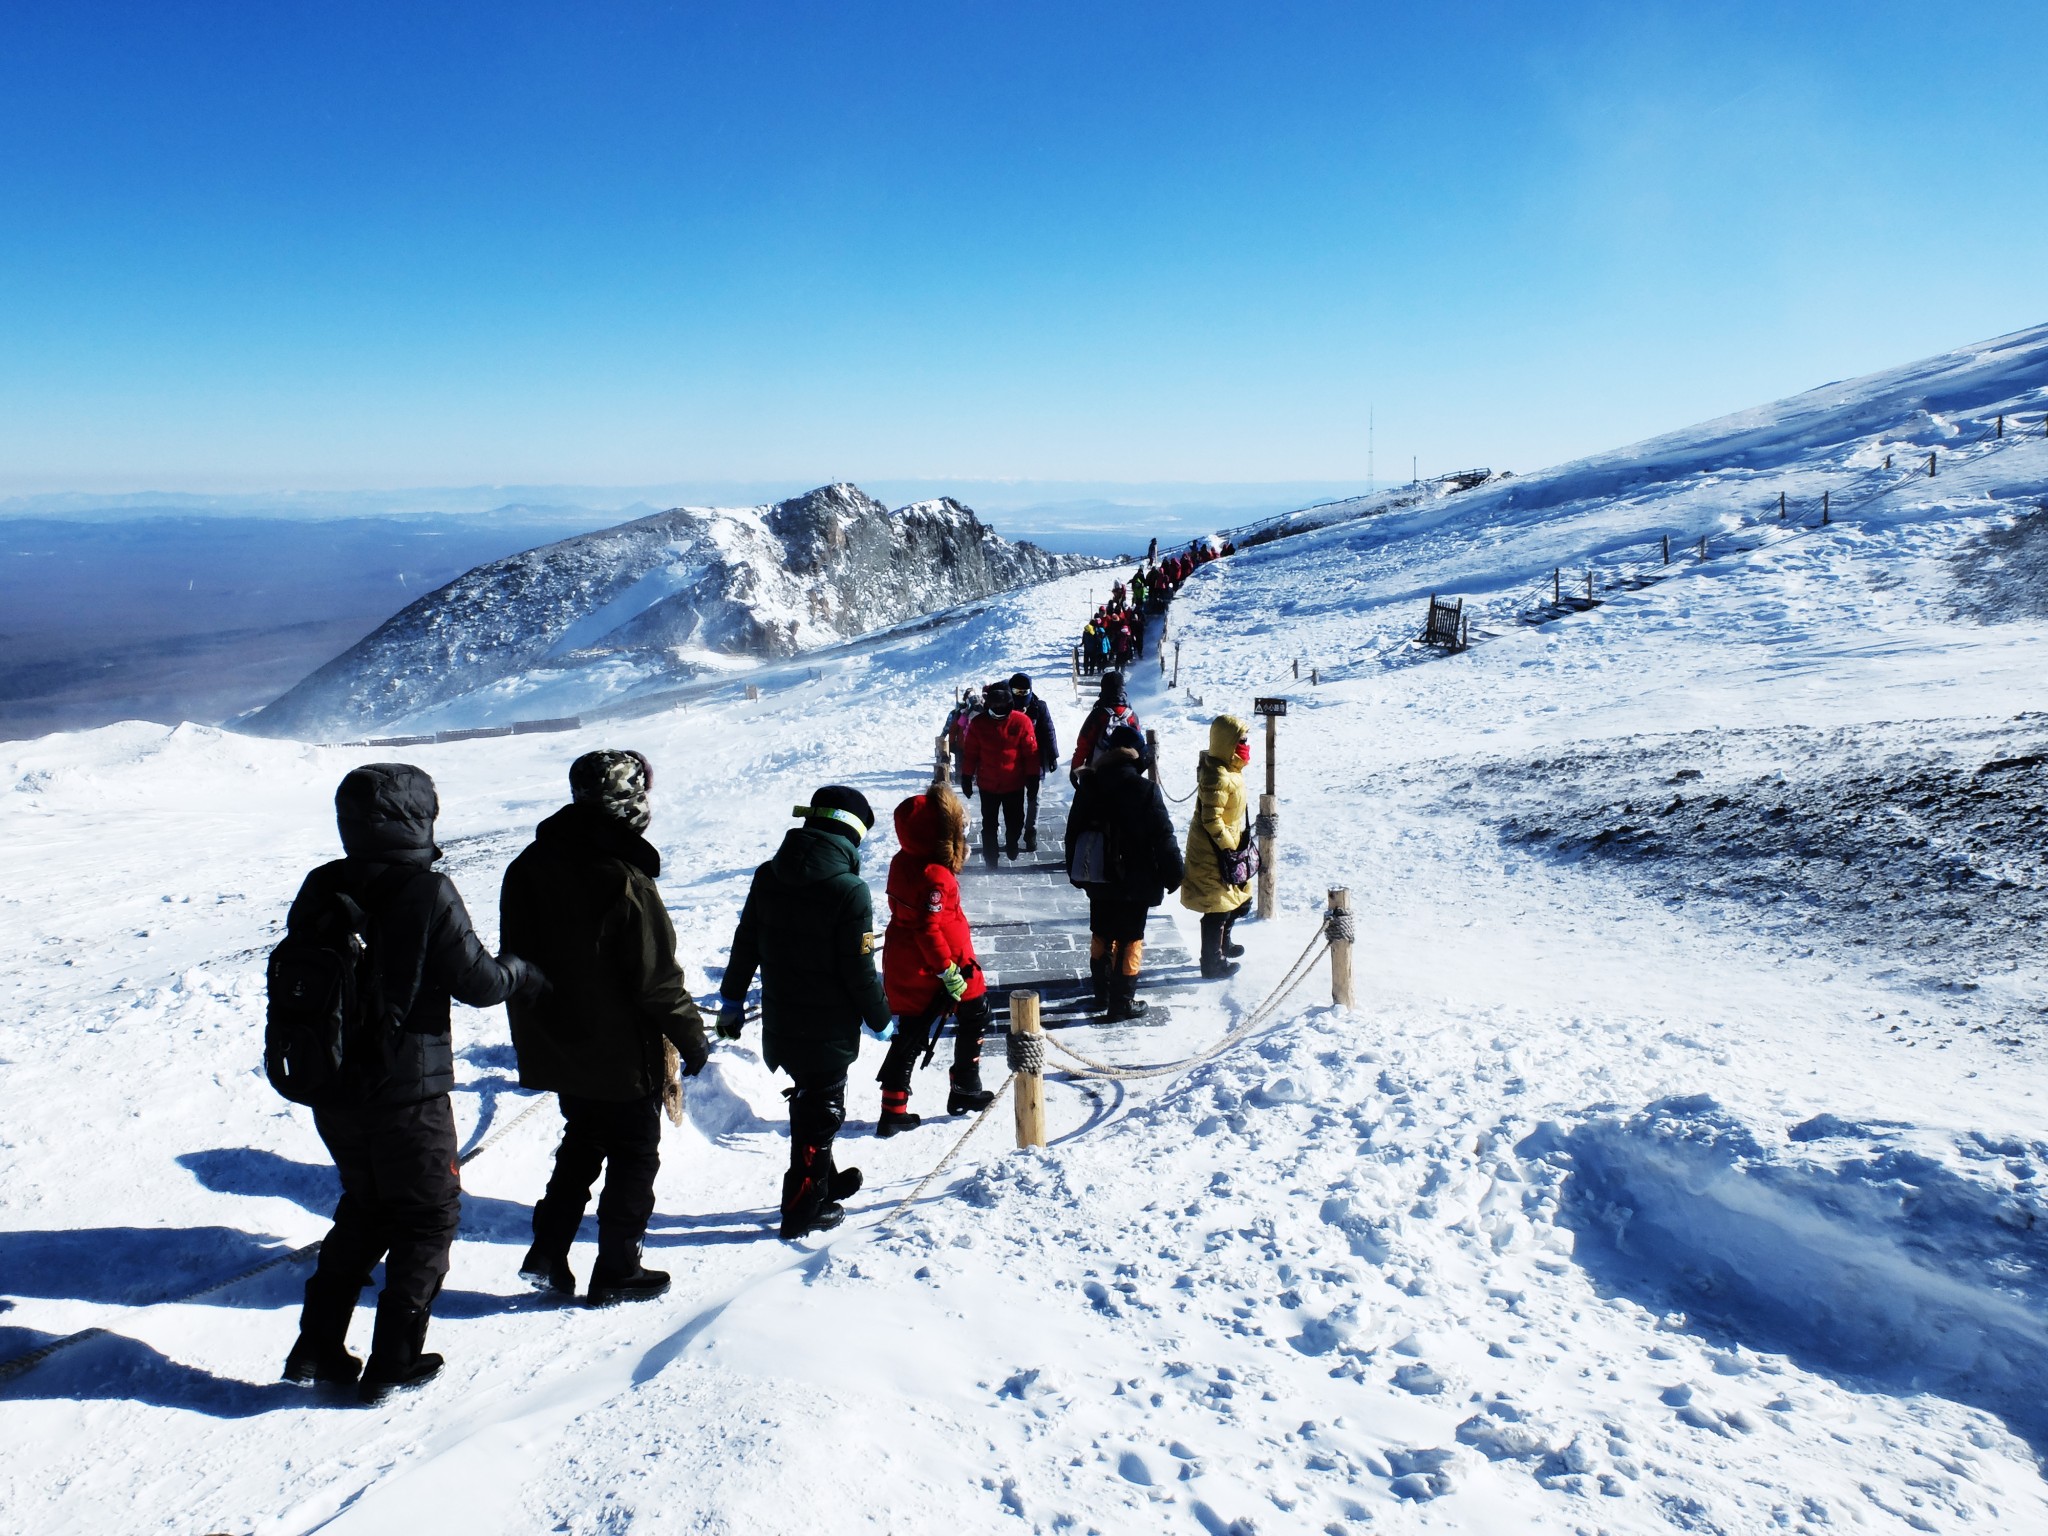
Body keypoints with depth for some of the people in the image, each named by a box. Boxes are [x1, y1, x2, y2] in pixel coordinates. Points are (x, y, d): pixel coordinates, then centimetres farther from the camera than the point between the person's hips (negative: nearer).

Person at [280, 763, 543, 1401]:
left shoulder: (320, 888, 0)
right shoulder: (428, 895, -19)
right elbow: (478, 982, -14)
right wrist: (522, 973, 6)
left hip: (331, 1091, 6)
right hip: (407, 1094, -6)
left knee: (364, 1209, 25)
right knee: (428, 1217, 11)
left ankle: (317, 1347, 27)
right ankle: (393, 1365, 14)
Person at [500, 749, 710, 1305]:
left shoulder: (527, 867, 0)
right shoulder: (624, 880, -24)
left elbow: (516, 959, 10)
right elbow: (656, 977, -20)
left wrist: (533, 1026, 22)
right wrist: (691, 1035, -7)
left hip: (555, 1046, 7)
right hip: (620, 1054, -7)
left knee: (582, 1143, 24)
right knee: (633, 1156, 9)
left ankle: (547, 1253, 23)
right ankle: (617, 1272, 16)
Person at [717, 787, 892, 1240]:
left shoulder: (767, 877, 0)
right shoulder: (849, 891, -20)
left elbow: (744, 944, 8)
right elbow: (859, 970, -16)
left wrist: (732, 999, 20)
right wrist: (881, 1017, -1)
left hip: (779, 1022, 6)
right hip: (828, 1029, -6)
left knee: (807, 1104, 23)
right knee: (821, 1112, 7)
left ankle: (824, 1180, 39)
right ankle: (803, 1209, 14)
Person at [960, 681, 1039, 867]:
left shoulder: (1022, 721, -13)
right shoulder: (979, 723, -9)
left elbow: (1031, 752, -6)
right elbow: (970, 753, -2)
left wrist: (1032, 779, -4)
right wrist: (967, 778, 0)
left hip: (1014, 784, 0)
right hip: (987, 785, 0)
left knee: (1015, 822, 17)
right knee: (989, 824, 11)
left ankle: (1012, 844, 45)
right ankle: (990, 858, 25)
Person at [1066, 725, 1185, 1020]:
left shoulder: (1088, 785, -2)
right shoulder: (1145, 790, -19)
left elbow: (1073, 832, 8)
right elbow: (1163, 838, -16)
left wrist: (1075, 872, 20)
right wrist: (1174, 874, -3)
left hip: (1098, 880, 5)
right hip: (1135, 884, -5)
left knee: (1101, 935, 20)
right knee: (1129, 940, 5)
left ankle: (1102, 994, 32)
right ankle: (1121, 1004, 10)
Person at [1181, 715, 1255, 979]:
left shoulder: (1228, 770, 6)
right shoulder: (1218, 778, -27)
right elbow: (1211, 819, -28)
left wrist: (1237, 843, 23)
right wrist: (1227, 848, -22)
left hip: (1228, 845, 11)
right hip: (1214, 851, -11)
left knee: (1237, 897, 25)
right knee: (1218, 906, 1)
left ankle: (1223, 944, 45)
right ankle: (1213, 962, 14)